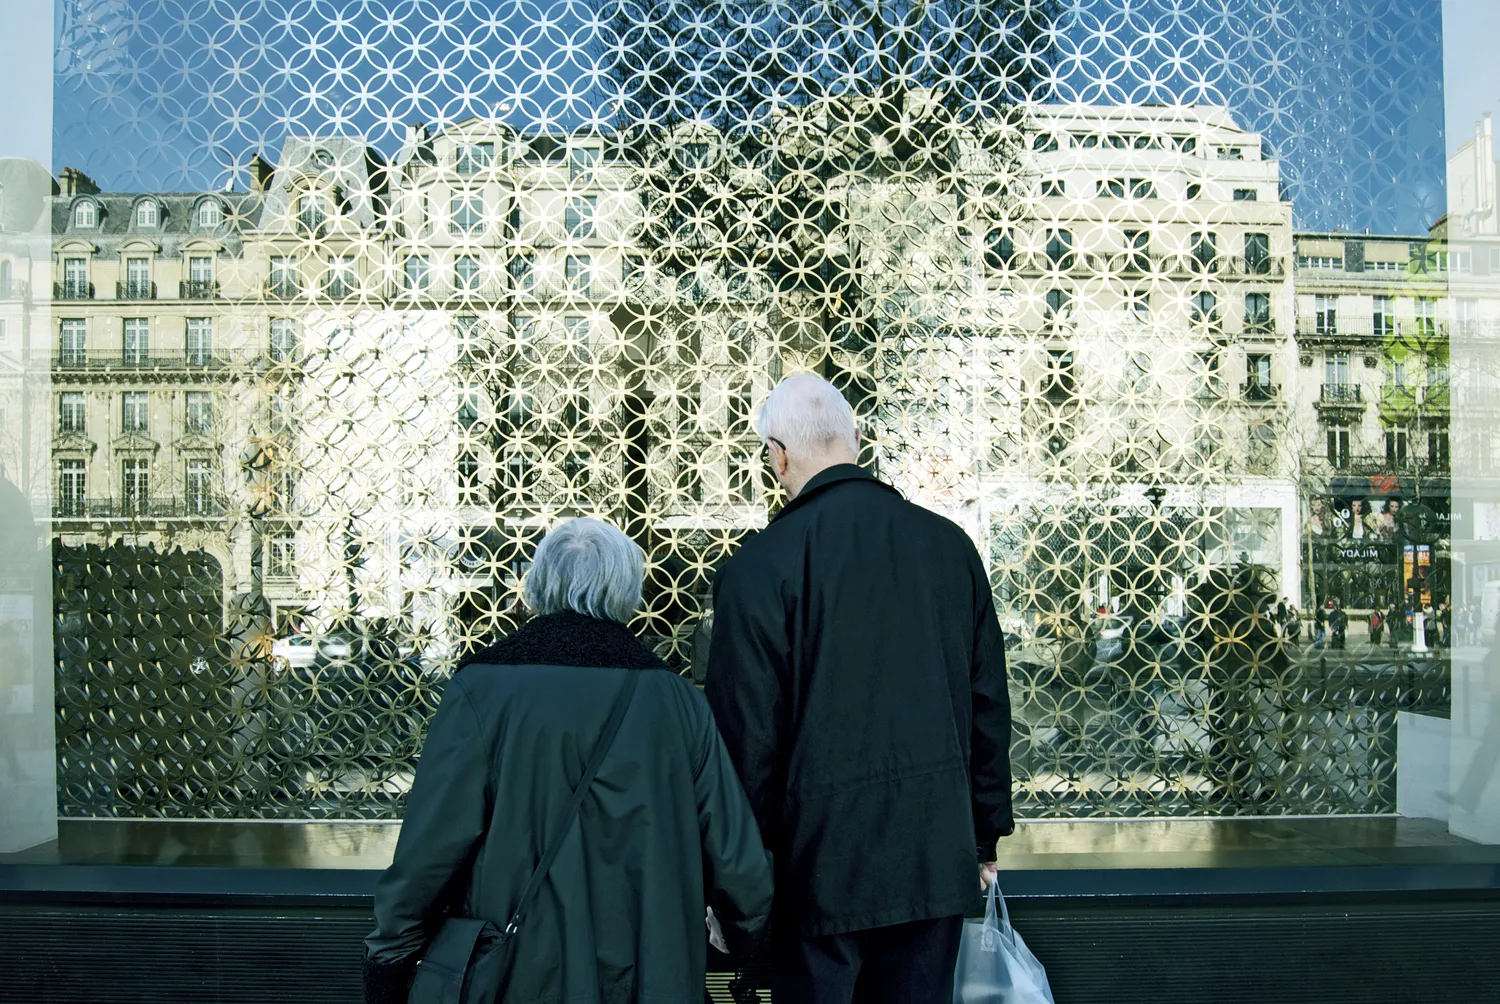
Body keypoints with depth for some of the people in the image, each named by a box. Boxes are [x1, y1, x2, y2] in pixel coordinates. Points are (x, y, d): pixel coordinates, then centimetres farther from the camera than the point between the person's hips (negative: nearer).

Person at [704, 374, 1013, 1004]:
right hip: (938, 857, 4)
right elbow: (989, 707, 6)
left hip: (820, 863, -4)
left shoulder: (757, 567, -14)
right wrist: (986, 837, 17)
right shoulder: (950, 544, 0)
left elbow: (747, 737, -11)